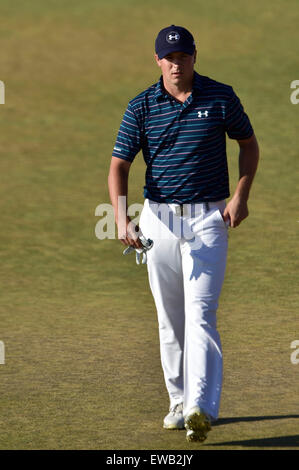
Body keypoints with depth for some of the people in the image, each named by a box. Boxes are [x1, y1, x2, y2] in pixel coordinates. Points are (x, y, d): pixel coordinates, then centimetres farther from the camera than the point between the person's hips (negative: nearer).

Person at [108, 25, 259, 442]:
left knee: (200, 313, -14)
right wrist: (122, 219, -16)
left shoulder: (221, 97, -1)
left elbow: (249, 144, 11)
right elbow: (119, 166, -1)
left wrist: (241, 195, -3)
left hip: (209, 219, -2)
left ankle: (201, 409, -23)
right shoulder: (141, 106, 0)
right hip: (158, 219, 3)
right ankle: (179, 400, 21)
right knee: (169, 318, 8)